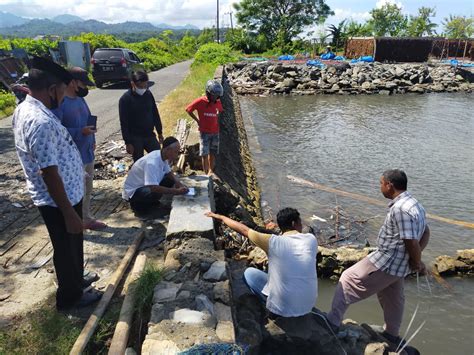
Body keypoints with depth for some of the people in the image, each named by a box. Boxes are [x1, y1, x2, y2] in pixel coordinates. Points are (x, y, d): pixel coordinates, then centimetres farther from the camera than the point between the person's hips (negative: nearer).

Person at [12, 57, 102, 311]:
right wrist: (69, 213, -23)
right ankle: (70, 297, 32)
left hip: (61, 196, 9)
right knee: (67, 248, 11)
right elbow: (49, 174, -29)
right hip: (59, 200, -9)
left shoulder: (24, 109, 2)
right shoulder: (41, 122, -30)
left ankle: (74, 280, 47)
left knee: (70, 245, 26)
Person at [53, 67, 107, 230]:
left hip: (87, 152, 9)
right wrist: (81, 132, -26)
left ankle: (86, 219, 35)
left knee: (87, 190, 19)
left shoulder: (80, 98, 9)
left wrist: (92, 140, 9)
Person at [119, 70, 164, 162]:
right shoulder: (125, 99, -13)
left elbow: (155, 114, 10)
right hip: (135, 138, -4)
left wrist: (159, 132, 12)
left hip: (150, 135, 4)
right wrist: (128, 142, -15)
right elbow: (124, 123, -13)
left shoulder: (148, 94, 1)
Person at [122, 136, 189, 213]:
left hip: (146, 186, 9)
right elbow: (154, 188, -39)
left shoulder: (163, 157, -7)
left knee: (171, 180, -2)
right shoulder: (152, 163, -34)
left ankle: (149, 201, 7)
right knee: (155, 193, -35)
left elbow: (170, 173, 8)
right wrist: (177, 191, -34)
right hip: (133, 192, -9)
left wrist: (180, 184, -12)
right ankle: (138, 203, -5)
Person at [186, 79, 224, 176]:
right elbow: (188, 110, -4)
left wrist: (215, 120, 7)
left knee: (212, 153, 13)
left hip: (215, 132, 4)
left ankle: (211, 171, 29)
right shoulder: (200, 101, -15)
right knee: (204, 154, -3)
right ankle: (206, 173, 7)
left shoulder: (217, 102, -2)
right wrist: (198, 121, -2)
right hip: (204, 132, -4)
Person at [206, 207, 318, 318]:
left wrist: (220, 217, 12)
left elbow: (243, 230, -3)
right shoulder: (311, 239, -5)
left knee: (249, 273, 14)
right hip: (308, 307, 4)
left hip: (282, 309, -4)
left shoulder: (273, 242, -15)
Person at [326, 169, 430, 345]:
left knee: (349, 280, 2)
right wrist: (415, 261, 1)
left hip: (385, 262, -10)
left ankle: (332, 322, 10)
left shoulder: (400, 209, -28)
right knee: (392, 297, 26)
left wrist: (418, 263, -7)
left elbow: (412, 243, -26)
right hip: (397, 264, 10)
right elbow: (425, 233, 11)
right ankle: (392, 334, 45)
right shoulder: (414, 204, 5)